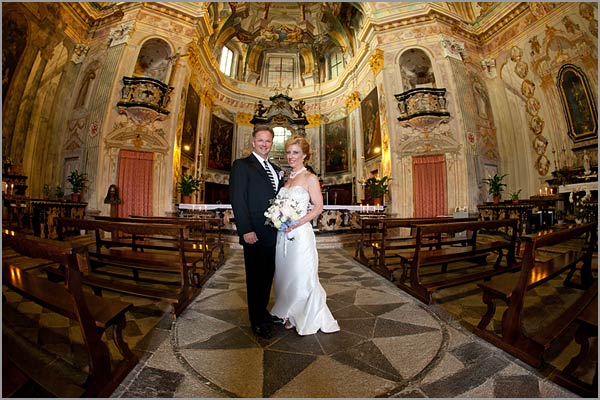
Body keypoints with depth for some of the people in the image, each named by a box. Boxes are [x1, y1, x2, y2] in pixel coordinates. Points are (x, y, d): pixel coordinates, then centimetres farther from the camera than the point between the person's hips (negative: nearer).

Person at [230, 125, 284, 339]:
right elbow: (237, 199, -13)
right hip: (255, 234, -6)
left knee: (268, 275, 17)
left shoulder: (276, 169, 16)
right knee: (255, 277, 9)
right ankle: (257, 321, 28)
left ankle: (263, 311, 38)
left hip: (273, 233, 7)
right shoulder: (242, 165, -4)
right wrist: (246, 230, -18)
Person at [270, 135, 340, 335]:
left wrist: (297, 223, -19)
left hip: (300, 233, -7)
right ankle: (290, 315, 34)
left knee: (301, 277, 2)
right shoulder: (287, 178, 14)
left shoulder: (310, 178, -5)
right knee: (284, 275, 14)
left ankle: (306, 319, 25)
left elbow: (319, 207, -10)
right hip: (283, 234, 7)